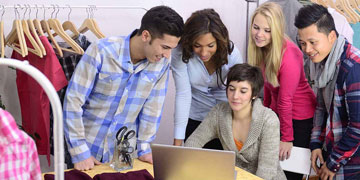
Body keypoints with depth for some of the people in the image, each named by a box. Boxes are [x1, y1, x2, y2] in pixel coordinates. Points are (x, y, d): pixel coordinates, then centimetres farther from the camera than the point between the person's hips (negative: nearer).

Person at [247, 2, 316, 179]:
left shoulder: (289, 55, -28)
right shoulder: (263, 47, -5)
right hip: (276, 112, 7)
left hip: (300, 117, -7)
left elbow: (285, 100, -22)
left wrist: (287, 138, -16)